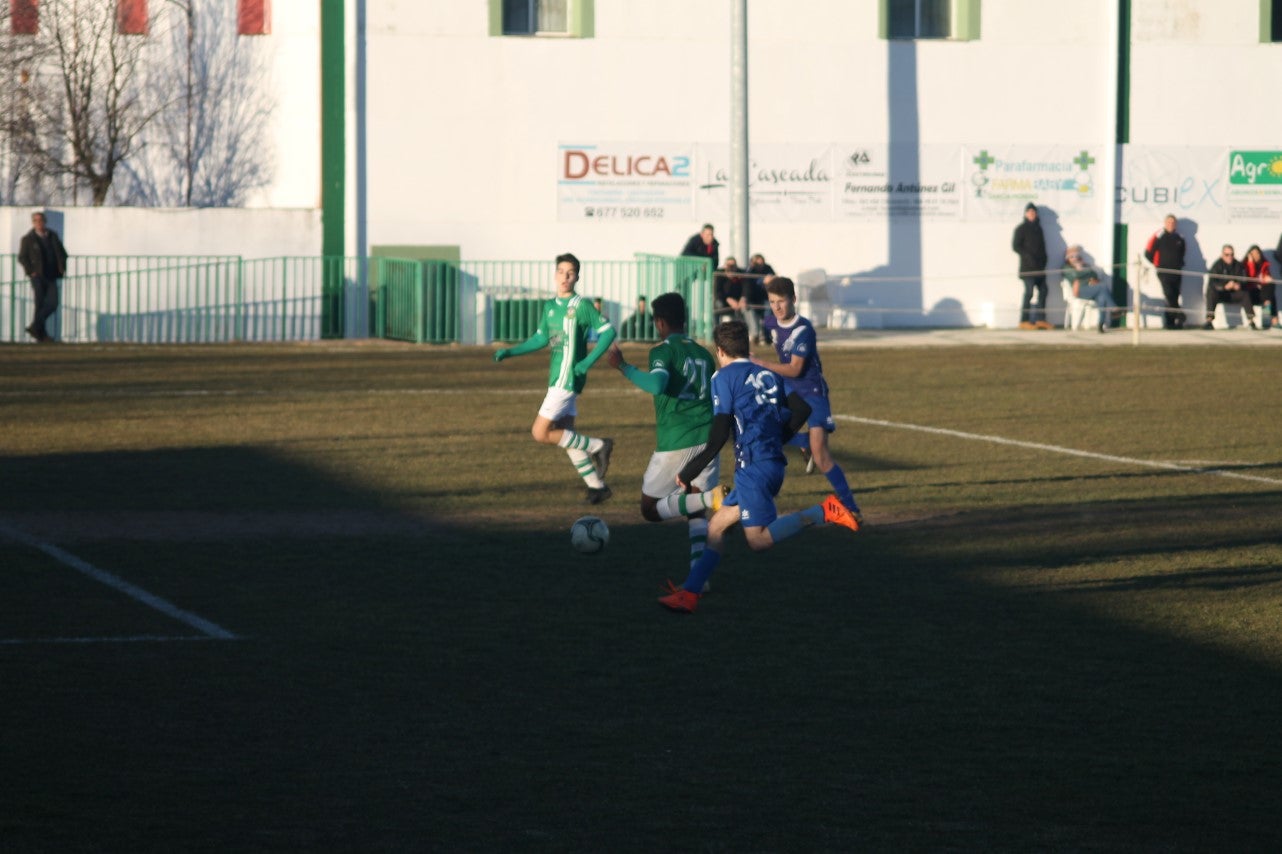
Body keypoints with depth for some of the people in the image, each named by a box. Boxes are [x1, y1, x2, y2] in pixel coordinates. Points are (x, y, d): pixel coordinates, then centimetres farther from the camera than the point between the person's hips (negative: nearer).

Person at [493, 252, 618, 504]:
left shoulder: (582, 306, -11)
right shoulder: (550, 306, 11)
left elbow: (608, 331, -11)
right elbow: (541, 338, 21)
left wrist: (588, 361, -19)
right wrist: (510, 352, 13)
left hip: (568, 378, -8)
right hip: (556, 378, 8)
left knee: (540, 433, -11)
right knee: (566, 436, 11)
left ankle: (598, 447, -1)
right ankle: (597, 486, 19)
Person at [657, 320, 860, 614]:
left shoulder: (724, 377, -3)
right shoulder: (769, 374, 17)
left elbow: (717, 438, -9)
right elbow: (802, 410, 10)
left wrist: (688, 473, -1)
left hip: (753, 466, -9)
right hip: (774, 464, 9)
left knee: (758, 539, -11)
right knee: (716, 526, 11)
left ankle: (823, 512, -16)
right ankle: (688, 593, 7)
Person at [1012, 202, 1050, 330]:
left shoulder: (1038, 228, 19)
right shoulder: (1021, 229, -1)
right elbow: (1015, 246, -6)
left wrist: (1043, 259, 6)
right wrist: (1028, 256, -16)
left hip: (1039, 266, 7)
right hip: (1028, 266, -7)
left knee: (1043, 290, 5)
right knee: (1029, 292, -11)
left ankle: (1040, 319, 12)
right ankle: (1024, 321, -9)